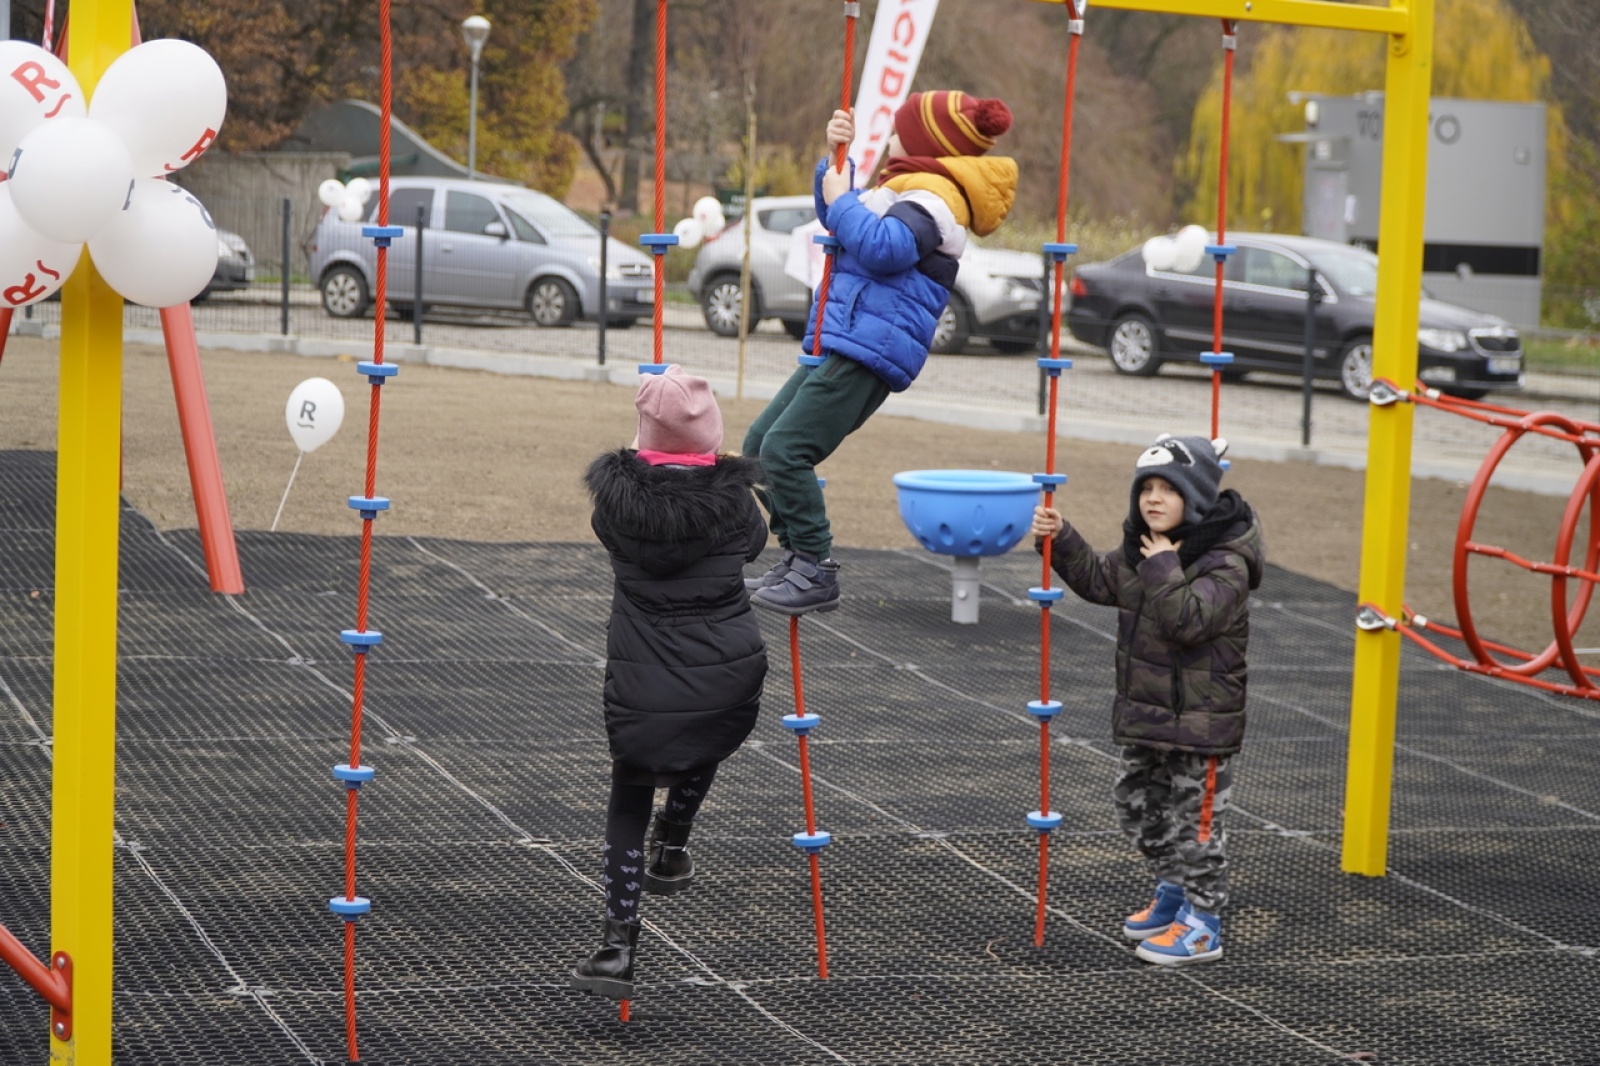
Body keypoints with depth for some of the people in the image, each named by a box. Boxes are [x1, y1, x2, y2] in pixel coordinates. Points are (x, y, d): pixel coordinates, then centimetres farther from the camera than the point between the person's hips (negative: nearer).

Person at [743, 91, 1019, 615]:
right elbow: (838, 219, 33)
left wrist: (841, 199, -13)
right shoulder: (911, 190, 24)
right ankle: (796, 558, 14)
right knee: (760, 443, 10)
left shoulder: (933, 197, -10)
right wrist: (835, 158, 19)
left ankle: (816, 573, -16)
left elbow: (882, 247, -26)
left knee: (785, 449, -20)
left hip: (868, 350, -11)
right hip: (841, 346, 11)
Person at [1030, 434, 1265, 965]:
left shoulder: (1225, 564, -20)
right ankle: (1173, 892, 39)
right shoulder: (1143, 549, 5)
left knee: (1195, 818, 0)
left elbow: (1188, 620, -32)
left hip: (1200, 722, -9)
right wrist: (1060, 540, 4)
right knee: (1137, 804, 20)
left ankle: (1203, 927, 10)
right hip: (1145, 713, 9)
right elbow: (1097, 579, 17)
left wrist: (1164, 568, -29)